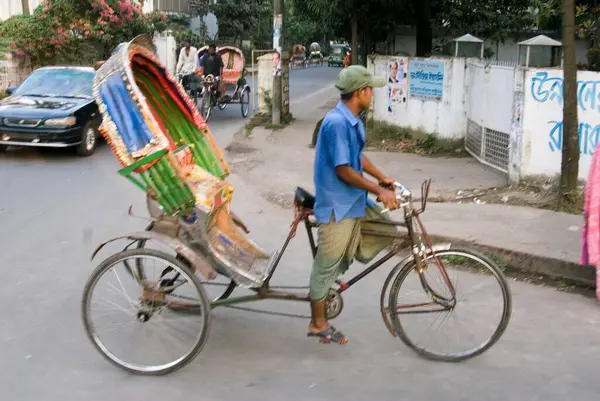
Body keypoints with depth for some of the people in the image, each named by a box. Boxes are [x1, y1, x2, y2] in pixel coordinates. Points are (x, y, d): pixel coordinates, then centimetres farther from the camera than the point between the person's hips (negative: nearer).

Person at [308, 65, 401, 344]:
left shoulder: (353, 120, 7)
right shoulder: (337, 123, -23)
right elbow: (343, 170, -24)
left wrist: (382, 178, 19)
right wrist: (379, 190, -21)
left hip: (355, 201, 9)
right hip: (337, 205, -9)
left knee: (387, 230, 11)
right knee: (328, 264, 3)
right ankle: (318, 324, 18)